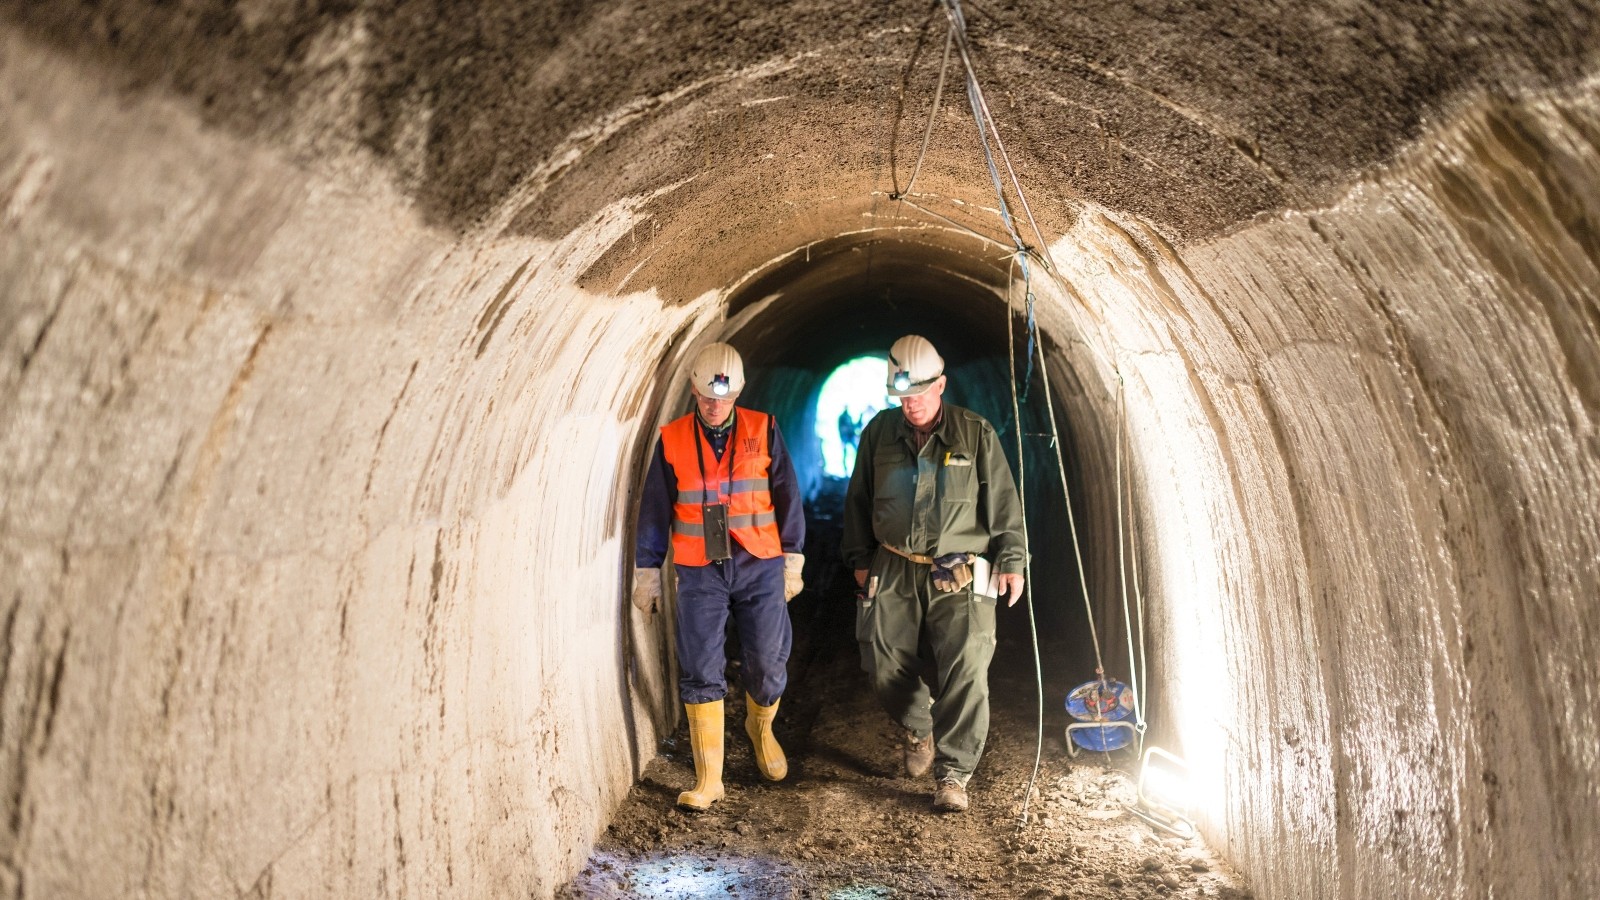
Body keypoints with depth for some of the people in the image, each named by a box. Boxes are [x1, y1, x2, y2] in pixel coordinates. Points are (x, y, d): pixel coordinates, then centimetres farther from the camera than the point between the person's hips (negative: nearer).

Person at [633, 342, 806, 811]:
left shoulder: (763, 430, 0)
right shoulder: (672, 439, 1)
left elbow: (788, 497, 5)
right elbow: (654, 510, 7)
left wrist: (792, 561, 5)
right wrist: (647, 571, 7)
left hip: (760, 567, 0)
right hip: (700, 573, 0)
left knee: (768, 663, 7)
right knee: (701, 673, -1)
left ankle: (760, 727, 39)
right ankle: (708, 778, 10)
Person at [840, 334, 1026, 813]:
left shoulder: (976, 433, -2)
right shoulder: (879, 433, 4)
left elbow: (1003, 502, 2)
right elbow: (858, 501, 12)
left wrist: (1010, 561, 0)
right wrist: (860, 558, 12)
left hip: (959, 575, -2)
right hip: (894, 571, 3)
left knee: (966, 670, -9)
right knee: (883, 662, 6)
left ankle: (952, 773, 5)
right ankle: (919, 728, 36)